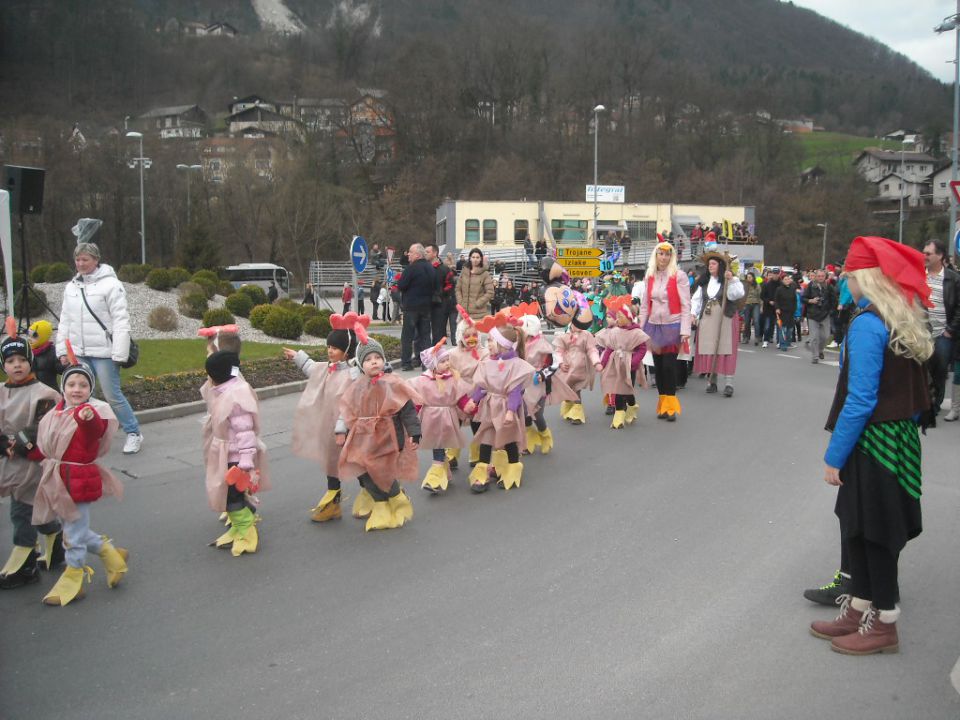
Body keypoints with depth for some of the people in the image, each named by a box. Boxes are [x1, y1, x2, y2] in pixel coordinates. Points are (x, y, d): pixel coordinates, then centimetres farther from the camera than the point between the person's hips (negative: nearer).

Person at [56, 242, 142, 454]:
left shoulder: (110, 284, -8)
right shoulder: (71, 287, 12)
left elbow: (121, 321, -12)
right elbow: (65, 321, 17)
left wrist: (118, 354, -16)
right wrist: (62, 350, 12)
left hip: (104, 353, -6)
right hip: (78, 354, 6)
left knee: (113, 395, -3)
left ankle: (133, 433, 12)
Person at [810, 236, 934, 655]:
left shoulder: (867, 324, -18)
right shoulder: (906, 323, 9)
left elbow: (860, 400, -22)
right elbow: (915, 392, 12)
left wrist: (834, 457, -17)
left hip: (874, 445, -9)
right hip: (902, 441, 9)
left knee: (874, 533, 4)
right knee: (857, 527, 17)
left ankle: (883, 624, 19)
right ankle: (859, 609, 30)